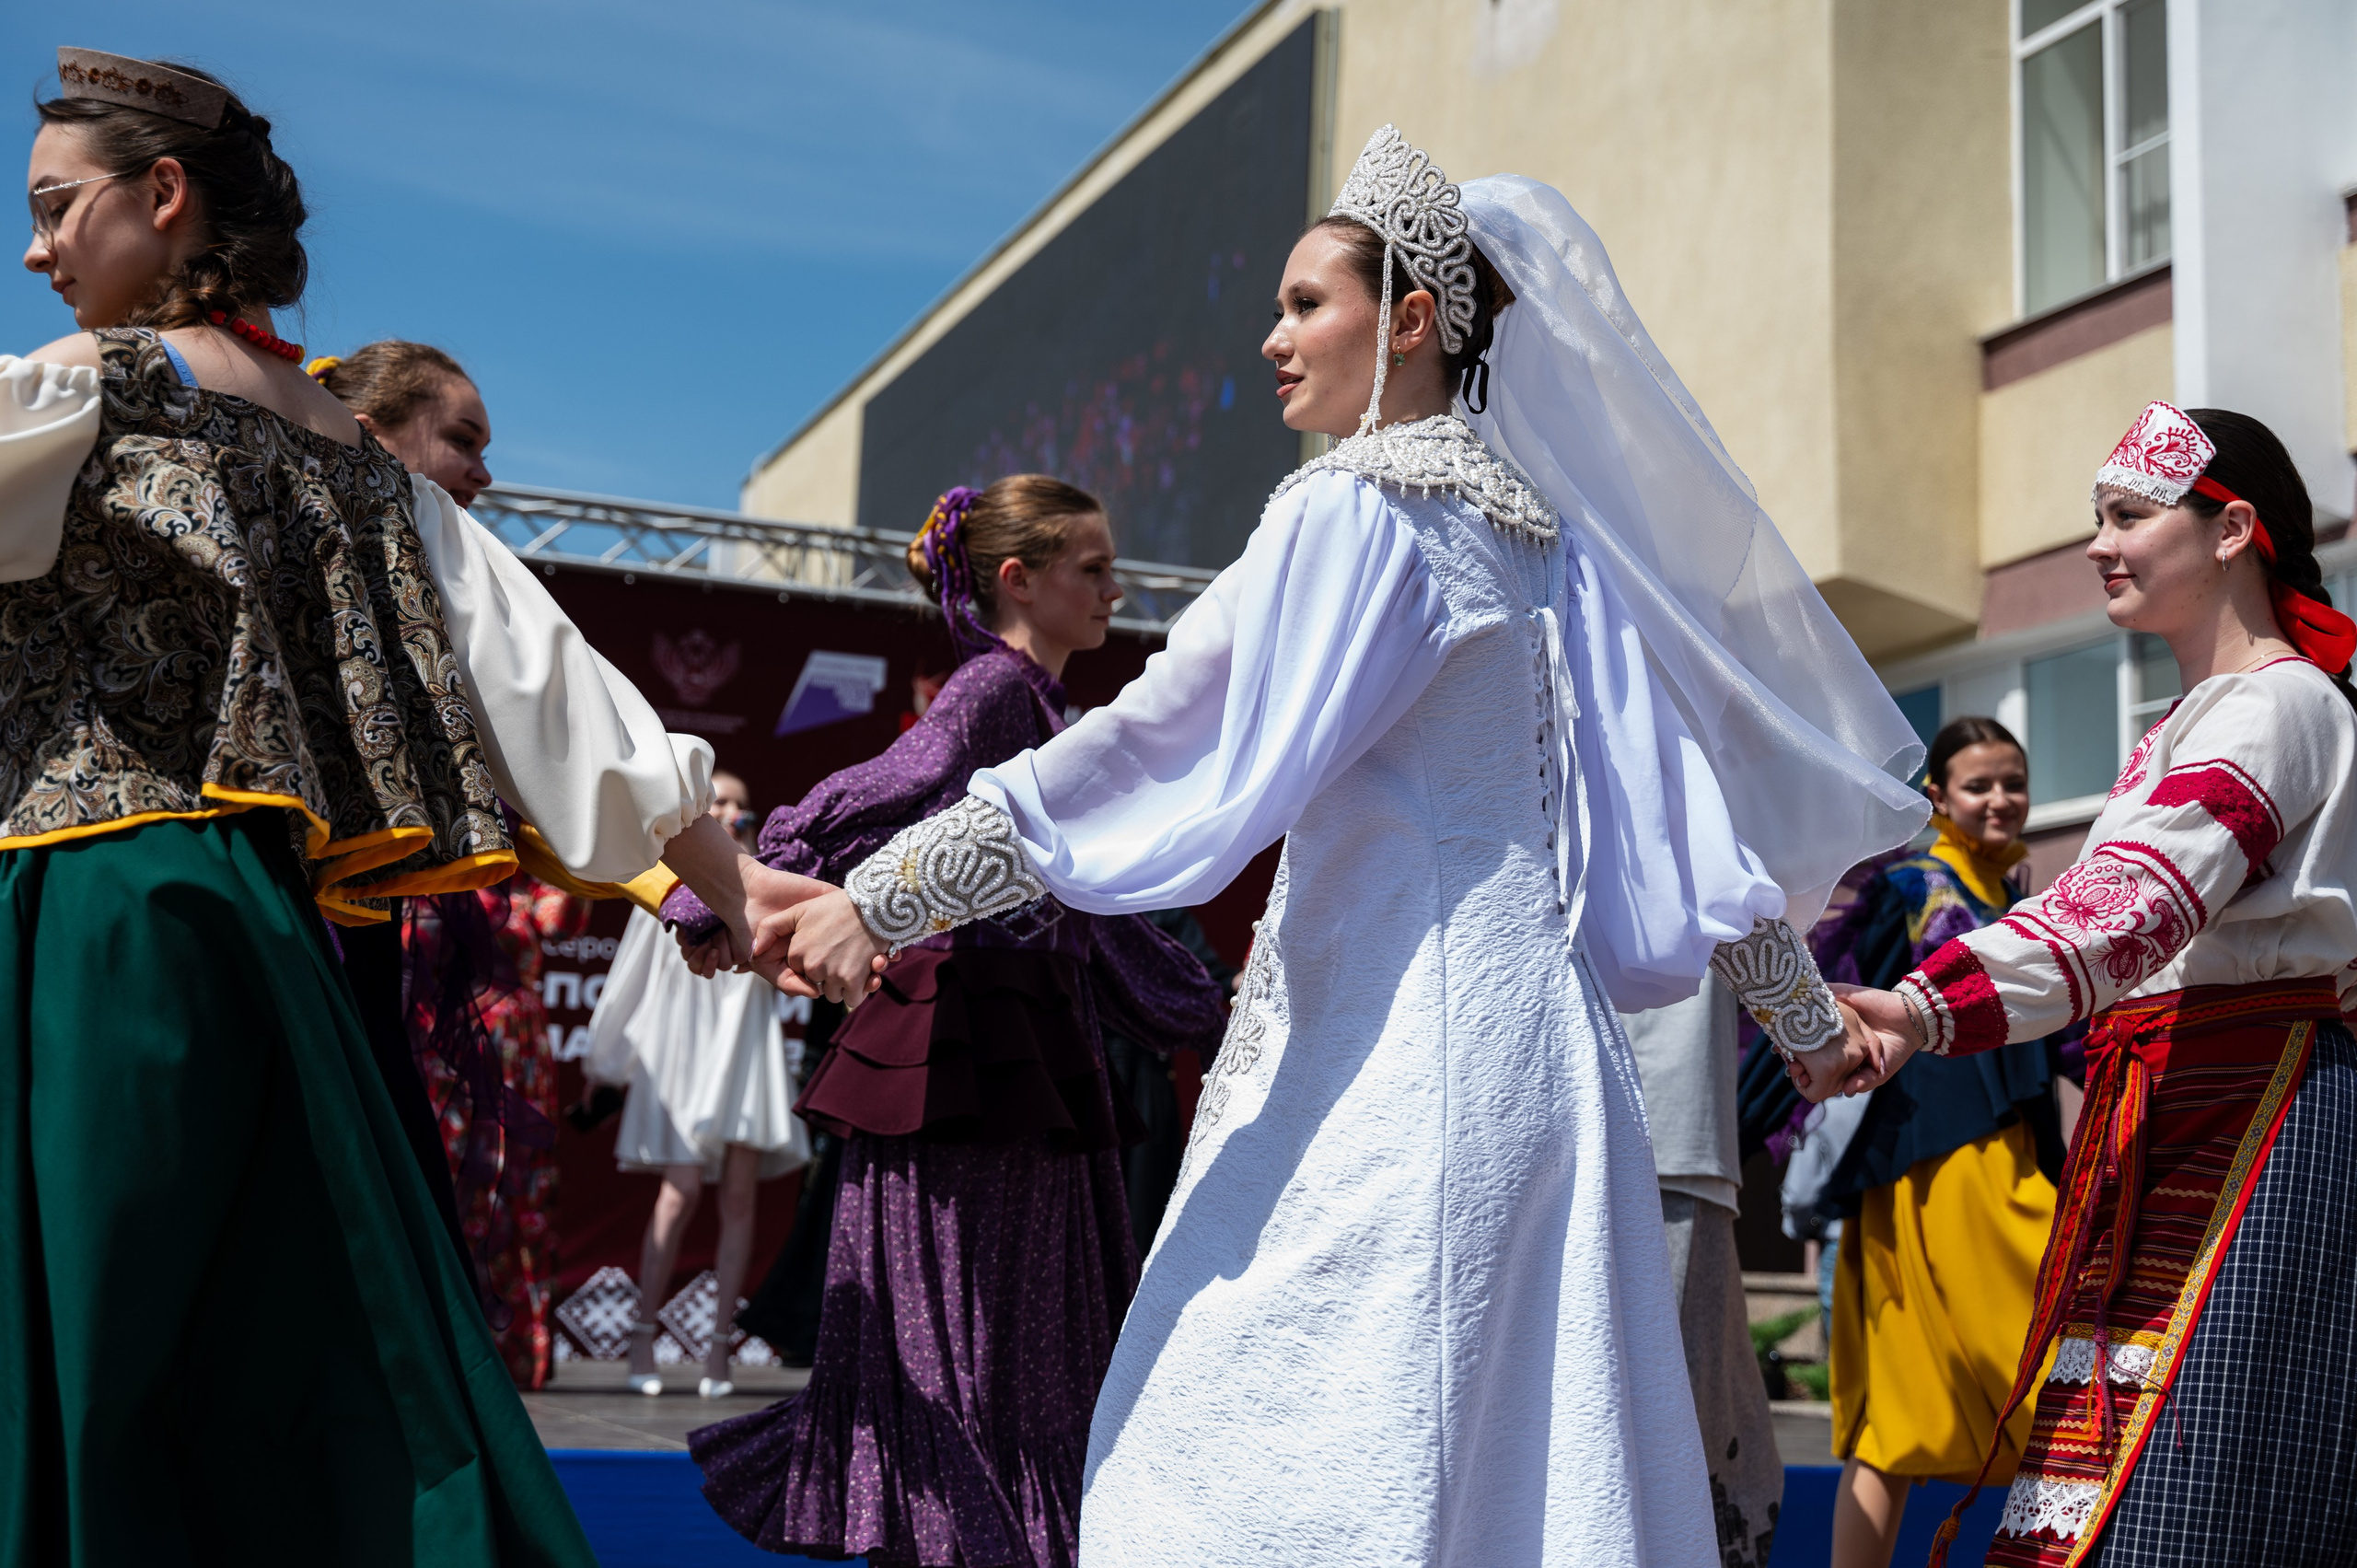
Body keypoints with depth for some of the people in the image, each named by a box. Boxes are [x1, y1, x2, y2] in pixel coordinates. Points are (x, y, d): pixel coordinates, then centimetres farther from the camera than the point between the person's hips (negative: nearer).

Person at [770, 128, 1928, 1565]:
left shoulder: (1361, 510, -8)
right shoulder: (1539, 523, 16)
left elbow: (1156, 744, -13)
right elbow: (1671, 771, 20)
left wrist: (885, 897, -11)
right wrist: (1800, 1005, 29)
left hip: (1395, 1027, -9)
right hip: (1528, 1006, 9)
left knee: (1284, 1447, -8)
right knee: (1511, 1438, 10)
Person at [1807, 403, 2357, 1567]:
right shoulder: (2184, 724, 22)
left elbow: (2134, 900, -26)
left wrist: (1925, 1009, -38)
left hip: (2251, 1120, -9)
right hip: (2150, 1119, 9)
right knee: (2116, 1462, 6)